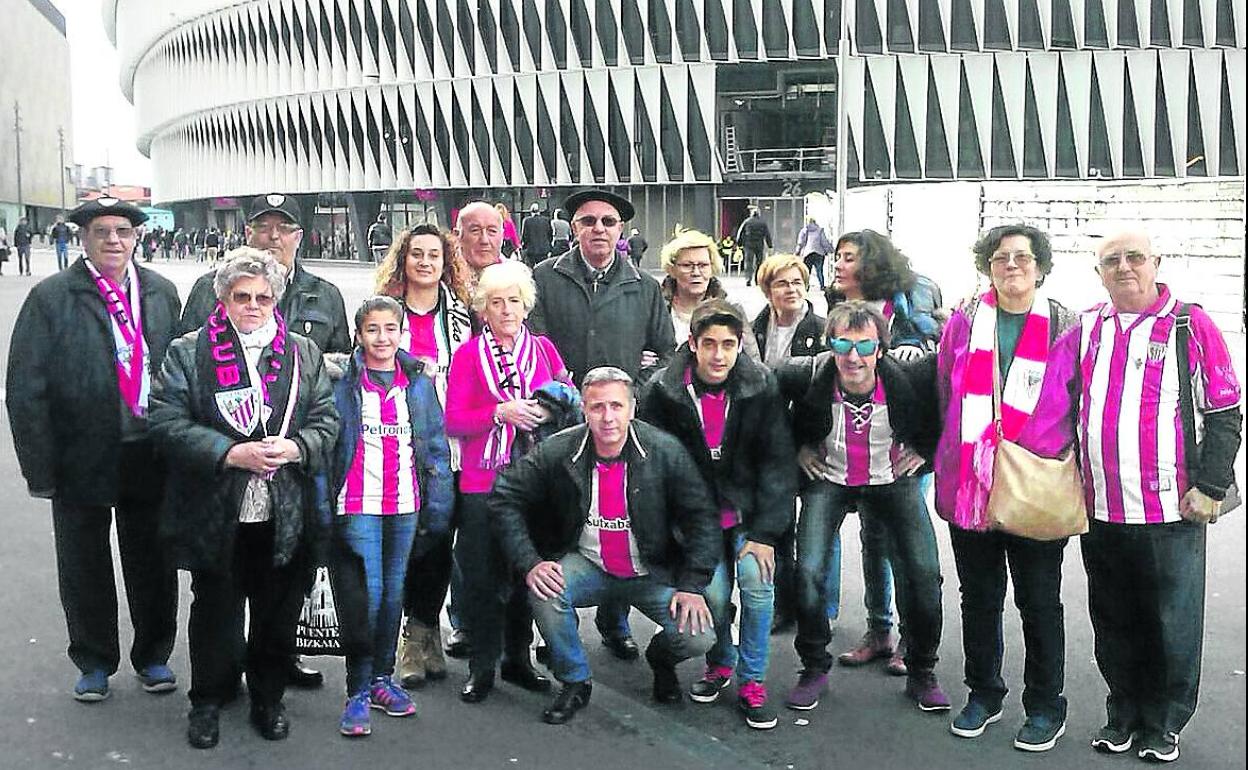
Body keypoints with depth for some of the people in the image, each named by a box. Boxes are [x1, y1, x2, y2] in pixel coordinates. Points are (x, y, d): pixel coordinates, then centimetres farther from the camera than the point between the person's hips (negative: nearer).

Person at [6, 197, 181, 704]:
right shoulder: (50, 298, -7)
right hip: (82, 460, -2)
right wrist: (40, 468, -11)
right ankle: (94, 663, 33)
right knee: (85, 568, 14)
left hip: (149, 456, 2)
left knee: (152, 565, 14)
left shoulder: (162, 293, 3)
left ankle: (153, 656, 33)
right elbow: (26, 391, -8)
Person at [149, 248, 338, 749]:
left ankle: (268, 698, 32)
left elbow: (327, 420, 7)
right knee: (215, 612, 11)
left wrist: (295, 447, -14)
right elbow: (167, 422, -9)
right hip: (215, 516, -2)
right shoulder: (188, 353, -1)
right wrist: (231, 453, -19)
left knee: (278, 614, 12)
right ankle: (208, 702, 31)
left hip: (286, 517, 2)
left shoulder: (303, 353, 8)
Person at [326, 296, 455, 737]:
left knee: (394, 590, 11)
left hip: (405, 503, 4)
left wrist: (439, 503, 4)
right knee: (365, 592, -8)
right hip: (357, 503, -4)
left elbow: (435, 443, 9)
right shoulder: (342, 381, -2)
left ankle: (383, 677, 25)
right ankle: (358, 691, 1)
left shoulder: (418, 381, 9)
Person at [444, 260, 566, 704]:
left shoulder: (543, 348, 10)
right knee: (482, 576, 0)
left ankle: (518, 659, 24)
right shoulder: (468, 354, 2)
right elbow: (453, 422, -5)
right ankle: (482, 667, 13)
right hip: (482, 481, -2)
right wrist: (501, 412, -17)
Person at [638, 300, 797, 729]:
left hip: (748, 510, 0)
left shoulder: (762, 387, -12)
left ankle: (752, 682, -1)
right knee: (713, 589, -14)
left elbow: (777, 462, -10)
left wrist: (765, 532, -16)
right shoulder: (663, 391, -12)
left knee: (756, 578, -20)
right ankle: (720, 662, 18)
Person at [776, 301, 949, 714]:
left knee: (924, 572, -10)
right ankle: (814, 668, 10)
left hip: (893, 477, 0)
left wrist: (926, 448, -4)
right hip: (829, 478, 0)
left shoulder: (907, 378, -24)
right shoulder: (808, 375, -23)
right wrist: (798, 445, -1)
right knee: (808, 571, -14)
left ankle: (922, 673, 13)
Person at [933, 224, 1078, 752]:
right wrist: (957, 453, 9)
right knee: (979, 597, 14)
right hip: (969, 485, 2)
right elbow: (944, 392, 12)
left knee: (1039, 601, 8)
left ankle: (1045, 707, 23)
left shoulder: (1064, 326, 0)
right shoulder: (963, 322, 5)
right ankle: (983, 695, 30)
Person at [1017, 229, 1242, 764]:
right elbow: (1051, 402, 3)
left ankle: (1162, 726, 23)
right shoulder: (1086, 331, 9)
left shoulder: (1191, 327, -1)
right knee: (1113, 622, 14)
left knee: (1172, 627, 6)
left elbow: (1224, 412, -2)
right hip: (1100, 512, 4)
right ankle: (1123, 718, 30)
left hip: (1172, 513, -3)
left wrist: (1210, 487, -7)